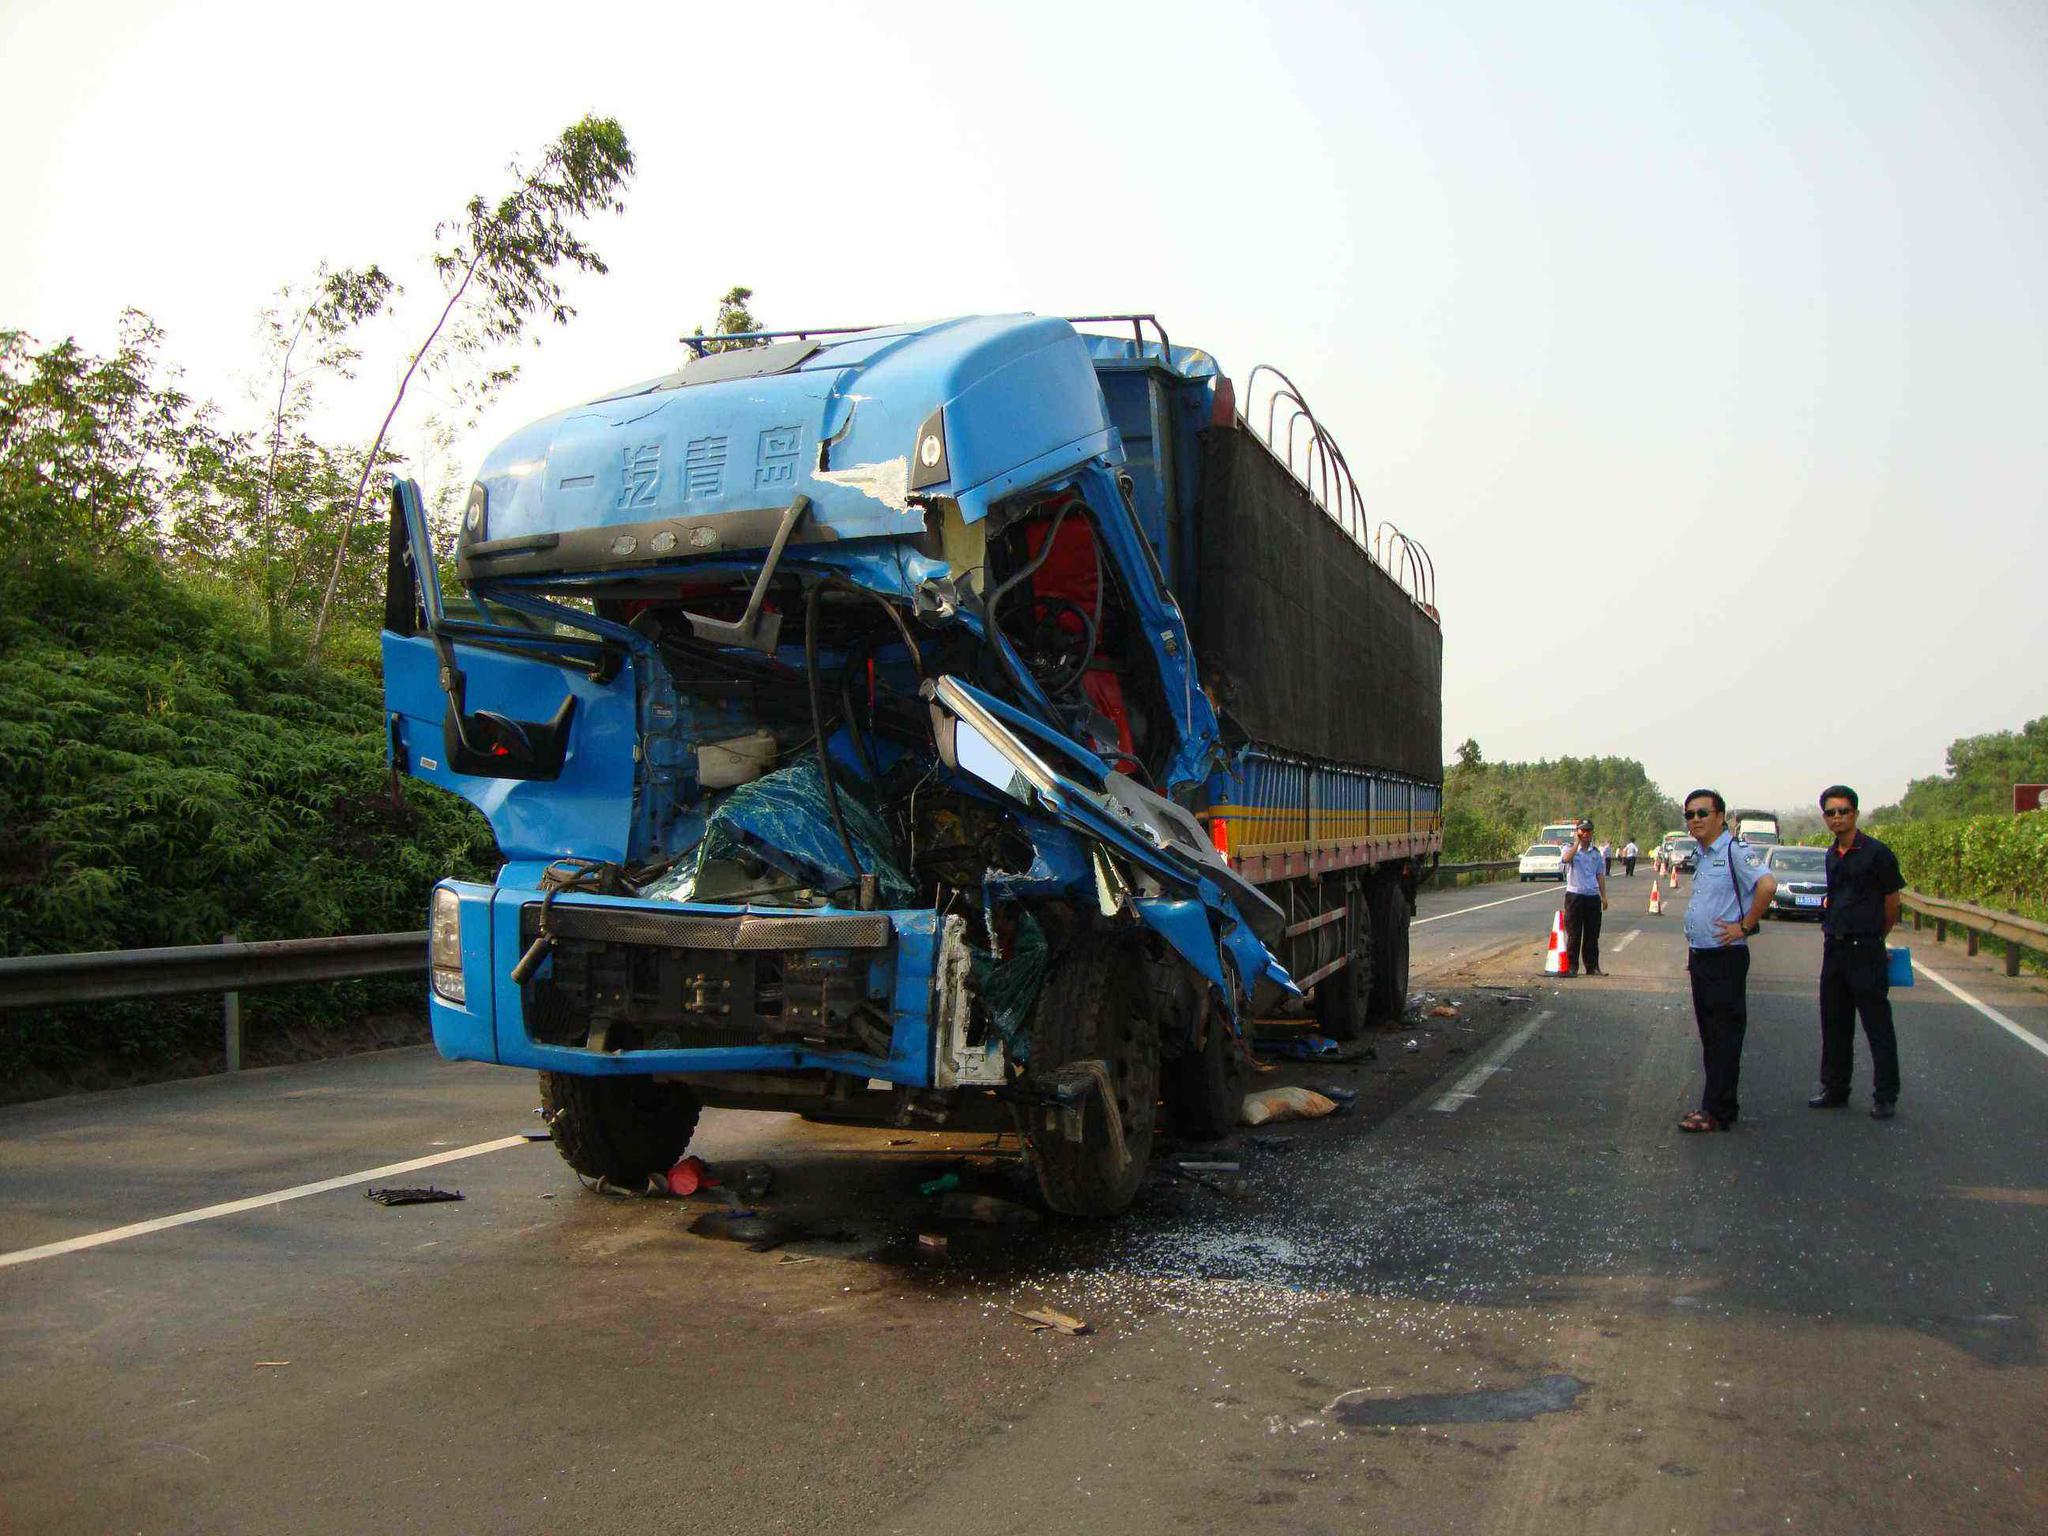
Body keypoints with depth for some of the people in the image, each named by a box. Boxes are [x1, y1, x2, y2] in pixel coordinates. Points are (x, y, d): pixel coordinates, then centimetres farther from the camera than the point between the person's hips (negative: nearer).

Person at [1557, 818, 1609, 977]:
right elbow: (1567, 858, -24)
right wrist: (1577, 842, -15)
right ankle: (1572, 967, 4)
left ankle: (1592, 966, 16)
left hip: (1593, 897, 4)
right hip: (1575, 895, -4)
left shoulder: (1596, 852, 15)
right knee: (1573, 934, -1)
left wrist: (1604, 896, 13)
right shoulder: (1570, 849, 0)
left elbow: (1600, 875, 18)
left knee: (1592, 935, 8)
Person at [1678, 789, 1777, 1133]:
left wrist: (1745, 927, -22)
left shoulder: (1733, 853, -15)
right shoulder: (1703, 857, 14)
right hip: (1701, 958, 10)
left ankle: (1716, 1111, 1)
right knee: (1709, 1035, 14)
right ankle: (1722, 1103, 24)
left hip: (1726, 958, -10)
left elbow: (1767, 885, -31)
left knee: (1724, 1036, -3)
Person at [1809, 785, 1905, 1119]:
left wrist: (1873, 938, 8)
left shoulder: (1876, 853, -9)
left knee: (1877, 1025, -1)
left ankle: (1885, 1096, 6)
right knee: (1834, 1024, 12)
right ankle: (1834, 1089, 22)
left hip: (1866, 949, -7)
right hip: (1834, 949, 7)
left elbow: (1891, 904, -2)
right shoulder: (1831, 855, 11)